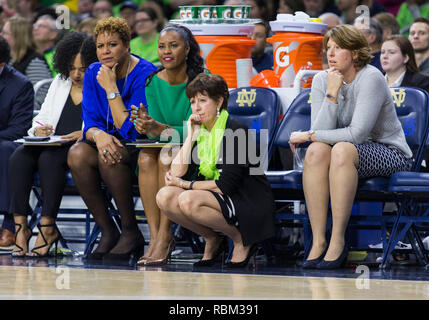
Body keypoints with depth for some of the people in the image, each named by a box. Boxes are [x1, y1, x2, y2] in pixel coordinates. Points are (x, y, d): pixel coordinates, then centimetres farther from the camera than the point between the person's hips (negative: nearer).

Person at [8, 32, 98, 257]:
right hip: (51, 145, 5)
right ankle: (20, 224, -28)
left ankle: (47, 226, -30)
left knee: (49, 158, -35)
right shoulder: (59, 83, 20)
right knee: (19, 157, -25)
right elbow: (42, 118, 21)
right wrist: (39, 129, -2)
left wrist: (84, 134, -22)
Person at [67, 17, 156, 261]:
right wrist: (98, 134, -27)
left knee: (112, 156, -36)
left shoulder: (145, 74, -17)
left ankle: (131, 233, -20)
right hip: (108, 141, 5)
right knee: (77, 154, -26)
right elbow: (90, 123, -2)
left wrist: (111, 89, -21)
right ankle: (108, 232, -16)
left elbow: (131, 130, -22)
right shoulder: (93, 74, 2)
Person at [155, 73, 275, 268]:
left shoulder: (235, 131, -14)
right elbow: (177, 173, -3)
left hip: (249, 205, -7)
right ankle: (212, 240, 3)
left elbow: (226, 185, -18)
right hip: (217, 199, 7)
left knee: (188, 200, -31)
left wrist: (185, 184, -10)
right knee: (165, 197, -15)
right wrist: (191, 135, -7)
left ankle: (240, 239, -9)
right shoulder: (199, 131, 8)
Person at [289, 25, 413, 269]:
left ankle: (338, 240, -31)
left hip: (392, 155, -5)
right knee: (316, 150, -27)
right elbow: (321, 132, -11)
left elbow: (357, 133, -24)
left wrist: (308, 136, -17)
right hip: (351, 156, 5)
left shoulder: (371, 78, -17)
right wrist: (332, 93, -20)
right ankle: (318, 241, -29)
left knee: (343, 149, -35)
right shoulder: (322, 81, 0)